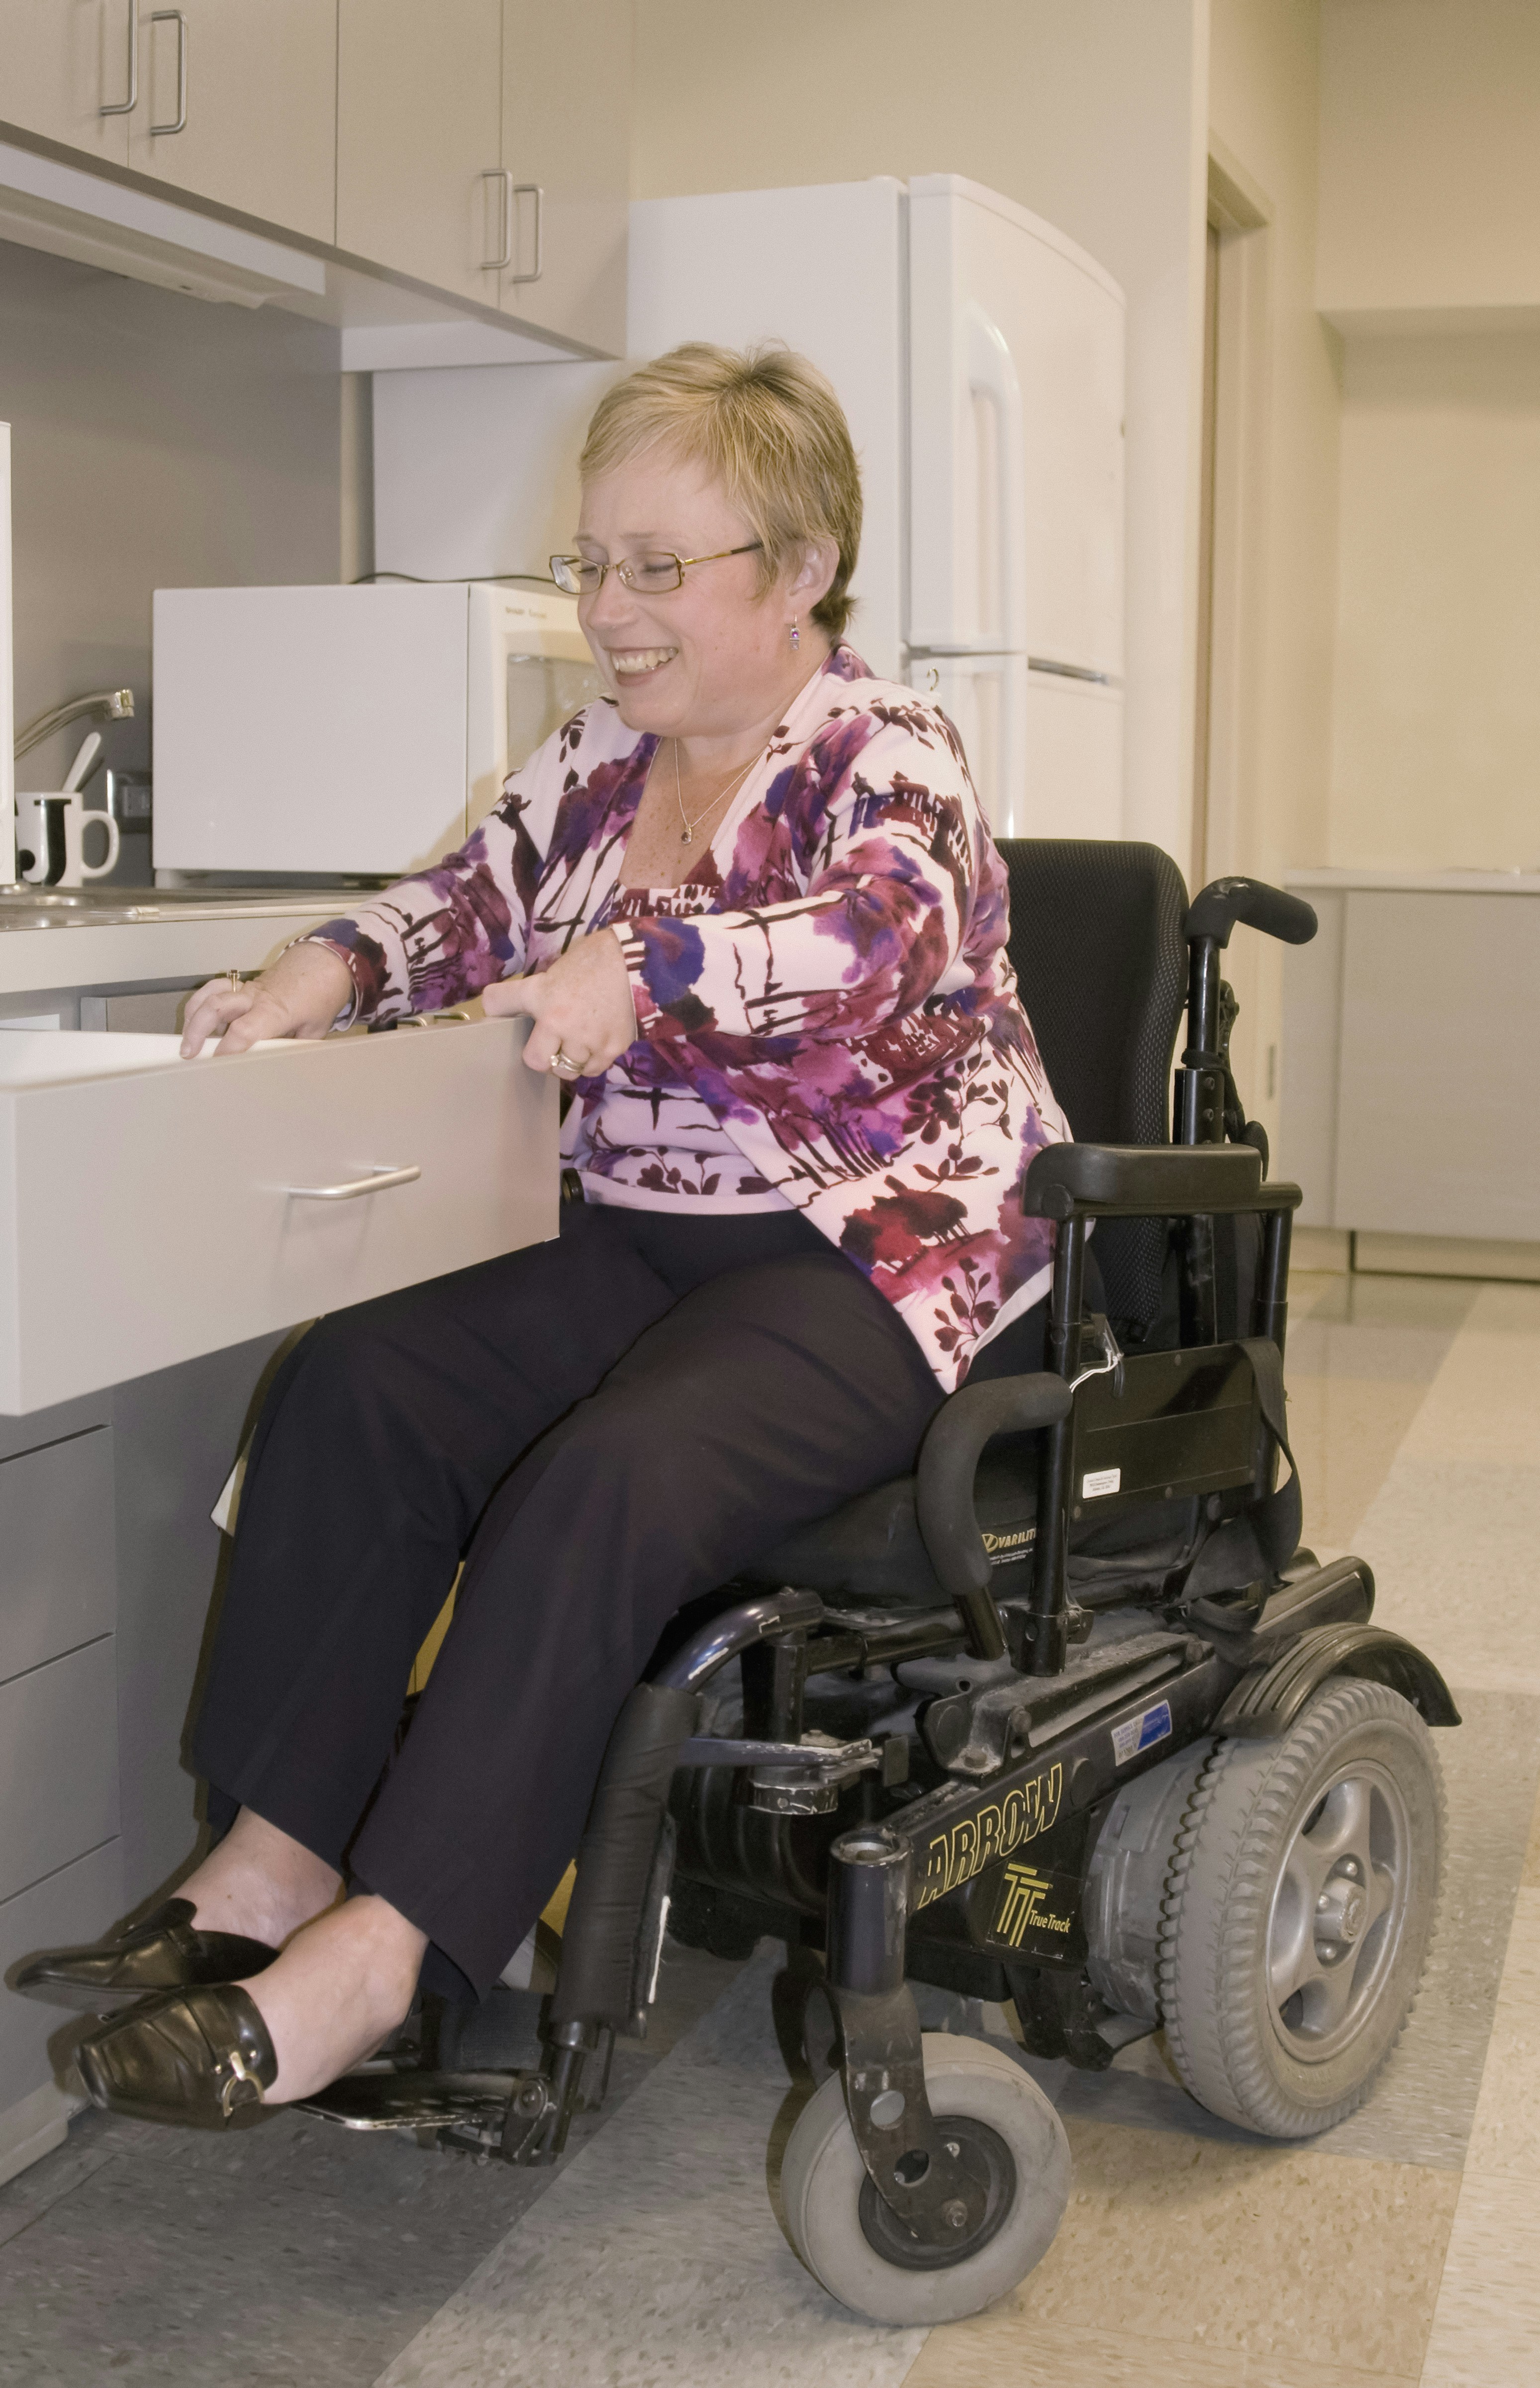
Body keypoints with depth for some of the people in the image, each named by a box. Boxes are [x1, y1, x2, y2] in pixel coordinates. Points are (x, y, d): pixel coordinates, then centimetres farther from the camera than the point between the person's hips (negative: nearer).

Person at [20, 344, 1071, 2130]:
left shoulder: (881, 751, -6)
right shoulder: (598, 761, 15)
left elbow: (885, 939, -24)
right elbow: (475, 901, 11)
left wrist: (648, 968, -39)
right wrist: (334, 970, -11)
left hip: (874, 1253, -7)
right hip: (645, 1242, 7)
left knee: (605, 1480, -33)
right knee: (355, 1385, -17)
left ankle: (373, 1954, -30)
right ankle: (273, 1858, -15)